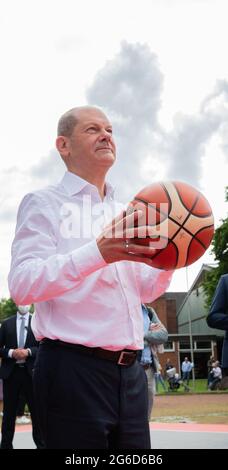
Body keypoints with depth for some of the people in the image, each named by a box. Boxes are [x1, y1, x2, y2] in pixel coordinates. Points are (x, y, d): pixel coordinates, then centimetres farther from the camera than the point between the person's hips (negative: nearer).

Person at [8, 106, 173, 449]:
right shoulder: (44, 203, -1)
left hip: (130, 373, 6)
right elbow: (22, 285, -15)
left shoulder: (125, 214, 18)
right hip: (73, 369, -6)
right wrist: (99, 253, -26)